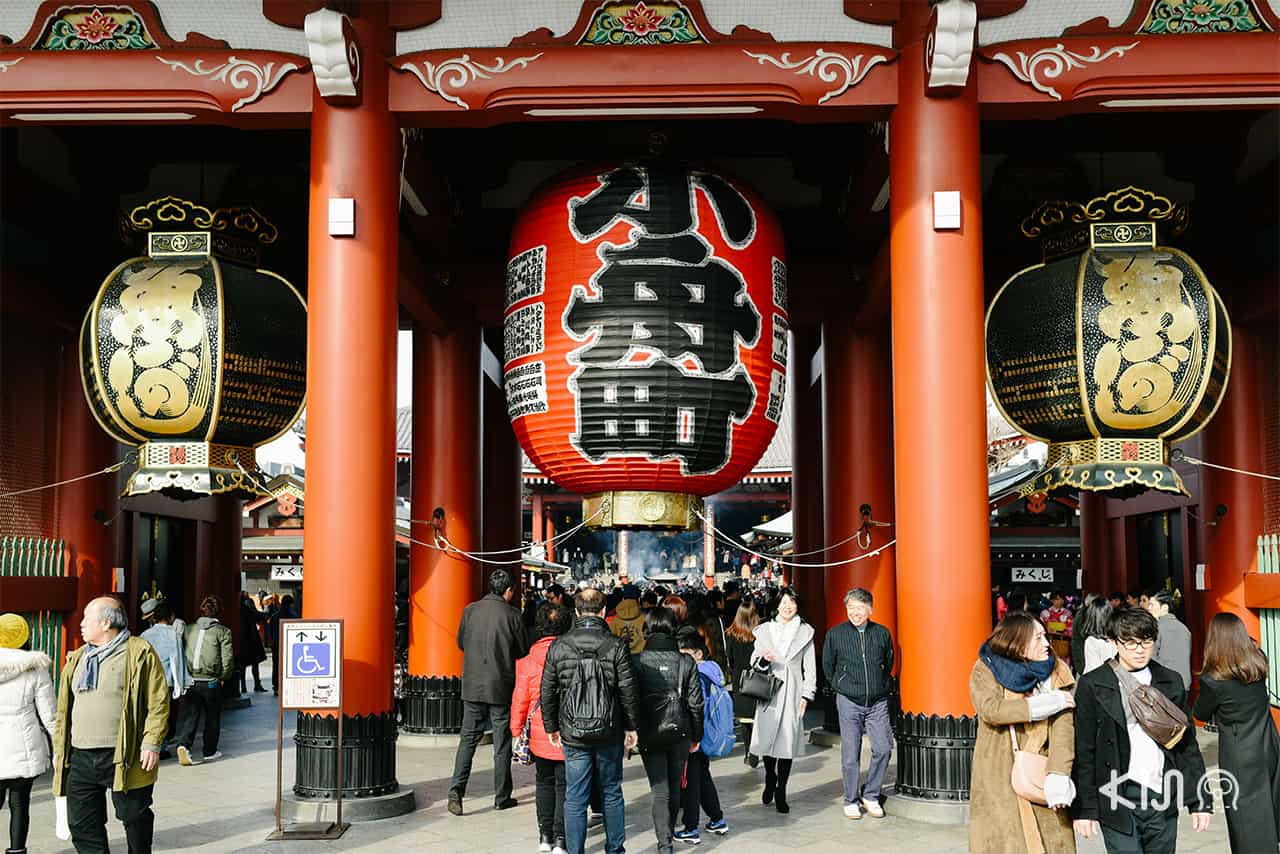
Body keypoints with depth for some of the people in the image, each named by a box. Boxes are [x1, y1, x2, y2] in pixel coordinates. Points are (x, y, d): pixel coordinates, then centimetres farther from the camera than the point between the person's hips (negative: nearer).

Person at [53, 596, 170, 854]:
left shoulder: (139, 653, -5)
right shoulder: (77, 659, 16)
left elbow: (159, 701, -8)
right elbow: (64, 710, 19)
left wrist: (151, 744, -14)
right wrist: (59, 749, 13)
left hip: (123, 757, -6)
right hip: (80, 759, 6)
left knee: (134, 817, 5)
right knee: (81, 824, 6)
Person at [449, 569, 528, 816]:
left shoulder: (470, 610, -2)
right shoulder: (512, 615, -9)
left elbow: (461, 642, 10)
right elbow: (522, 651, -1)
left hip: (472, 685, 2)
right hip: (501, 687, -2)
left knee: (468, 738, 9)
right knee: (502, 742, 8)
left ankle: (456, 788, -6)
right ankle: (502, 797, 14)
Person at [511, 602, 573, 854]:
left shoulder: (528, 662, -6)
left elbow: (520, 700, -1)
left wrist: (517, 732, 10)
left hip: (540, 735, 1)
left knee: (545, 782, 18)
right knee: (564, 785, 7)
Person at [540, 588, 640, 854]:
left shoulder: (559, 646, -4)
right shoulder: (616, 646, -8)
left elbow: (547, 691, 1)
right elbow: (628, 690, -5)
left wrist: (552, 727, 12)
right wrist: (631, 726, 7)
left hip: (573, 736, 0)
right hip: (610, 735, 0)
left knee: (575, 798, 7)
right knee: (612, 794, 15)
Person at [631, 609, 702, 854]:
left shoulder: (637, 662, -8)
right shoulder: (686, 662, -3)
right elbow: (695, 703, 0)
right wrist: (696, 736, 10)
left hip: (650, 733, -2)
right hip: (680, 733, 2)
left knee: (661, 791, 0)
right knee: (674, 788, 16)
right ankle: (668, 834, 33)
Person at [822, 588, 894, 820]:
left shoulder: (882, 633, 2)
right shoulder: (835, 634, -3)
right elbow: (827, 666, 10)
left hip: (878, 702, 2)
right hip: (849, 702, -1)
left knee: (883, 748, -5)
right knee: (850, 754, 2)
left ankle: (871, 796, 12)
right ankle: (851, 800, 15)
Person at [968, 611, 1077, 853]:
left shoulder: (1056, 672, 3)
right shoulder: (985, 670, 0)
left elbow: (1064, 724, -9)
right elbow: (991, 709, -19)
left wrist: (1058, 774, -22)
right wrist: (1046, 702, -14)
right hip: (998, 781, -1)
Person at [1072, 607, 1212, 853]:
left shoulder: (1171, 682, 8)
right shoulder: (1092, 685, -3)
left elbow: (1188, 744, 11)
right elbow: (1083, 752, -2)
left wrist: (1200, 800, 8)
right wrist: (1084, 809, -5)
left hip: (1163, 803, 3)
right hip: (1117, 803, -3)